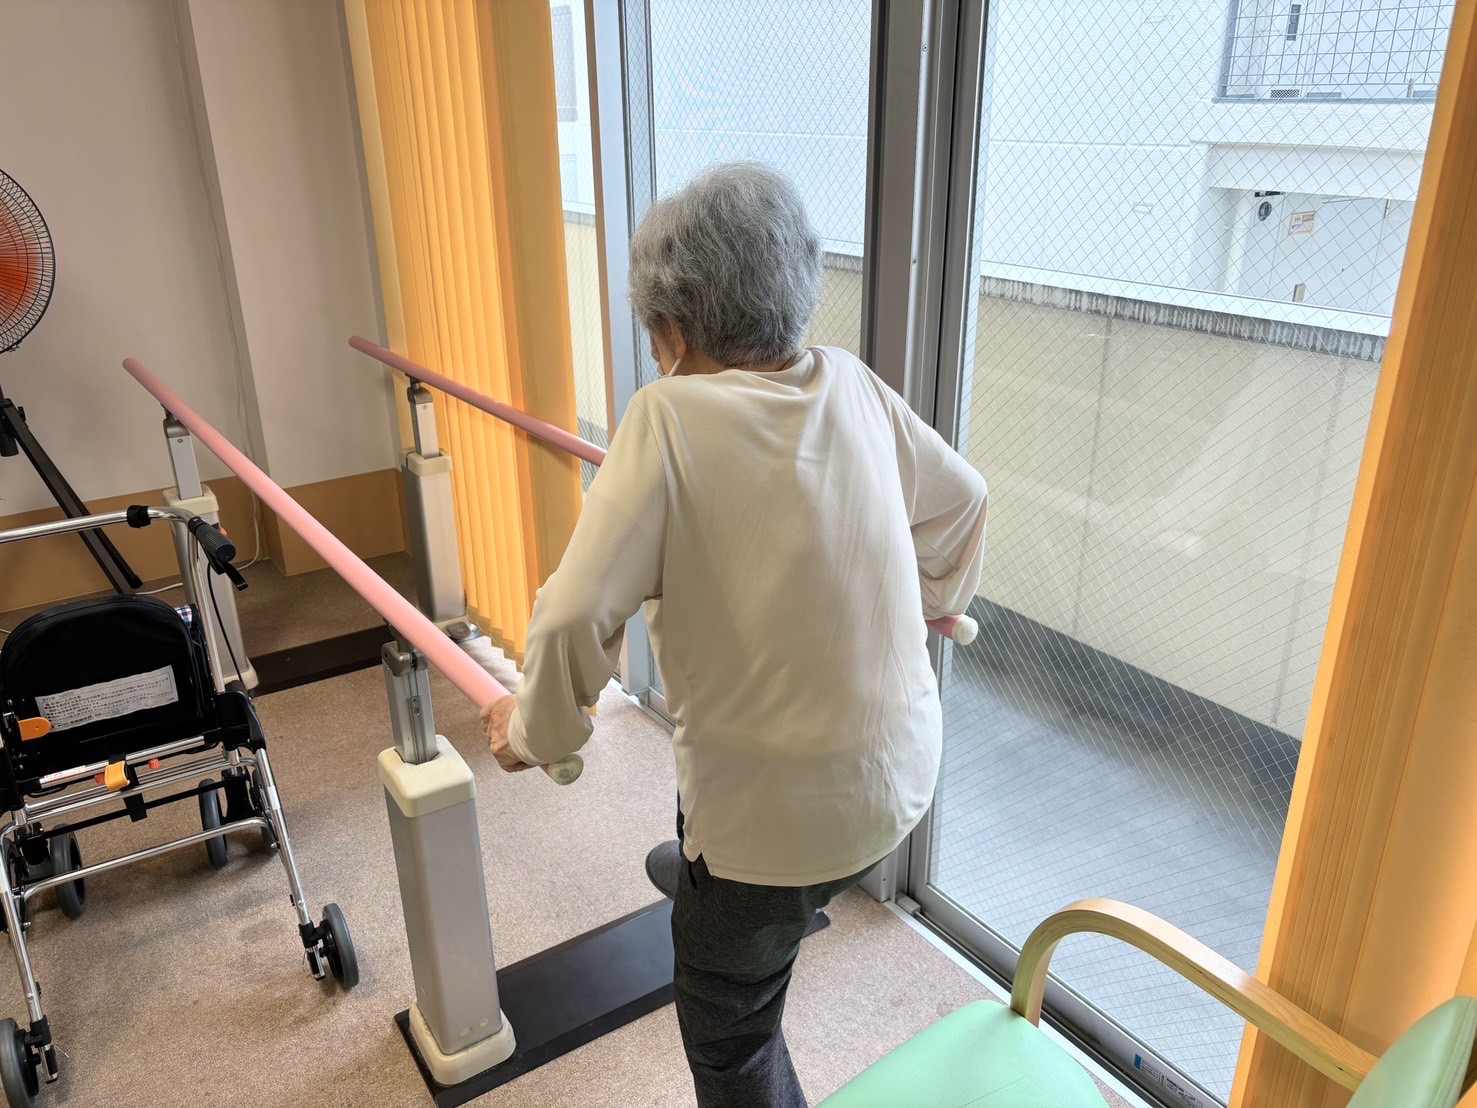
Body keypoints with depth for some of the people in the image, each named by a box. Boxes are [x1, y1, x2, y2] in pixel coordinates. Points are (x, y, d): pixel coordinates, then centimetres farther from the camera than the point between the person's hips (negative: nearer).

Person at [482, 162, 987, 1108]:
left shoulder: (670, 417, -21)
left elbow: (577, 617, -26)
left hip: (782, 810, -7)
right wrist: (935, 602, 29)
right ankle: (703, 877, 68)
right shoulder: (852, 385, -4)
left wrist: (536, 732, -6)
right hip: (905, 772, 7)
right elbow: (961, 500, 10)